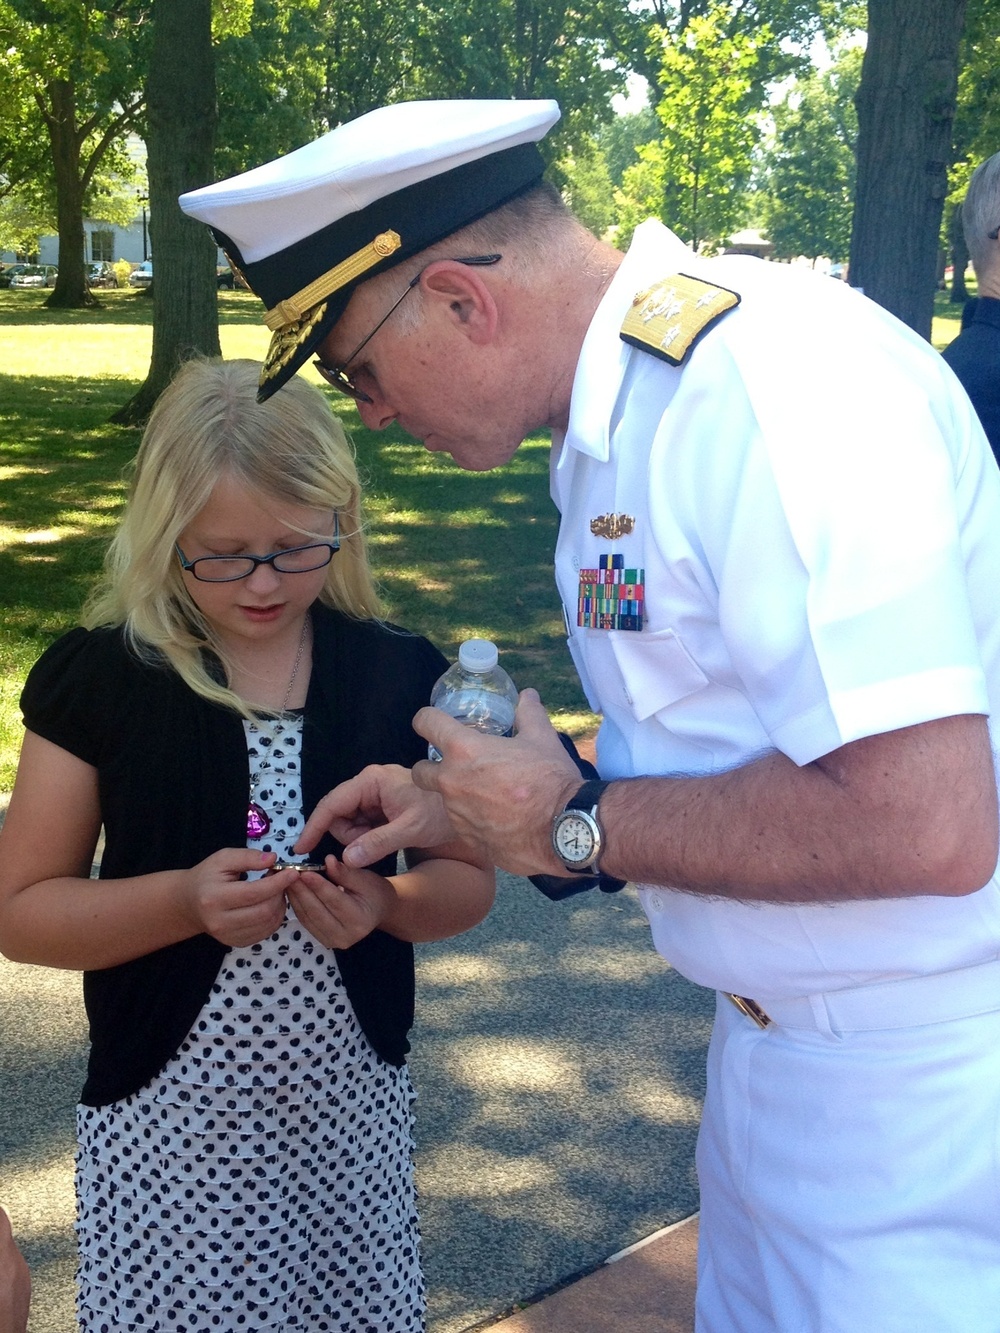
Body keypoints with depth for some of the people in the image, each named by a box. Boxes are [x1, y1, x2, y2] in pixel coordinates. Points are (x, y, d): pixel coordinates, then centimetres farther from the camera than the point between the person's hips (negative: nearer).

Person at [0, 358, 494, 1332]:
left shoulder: (397, 676, -3)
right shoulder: (98, 679, -8)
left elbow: (466, 878, 4)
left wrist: (388, 903, -18)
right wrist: (187, 901, -21)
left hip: (352, 1113, 2)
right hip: (166, 1127, -2)